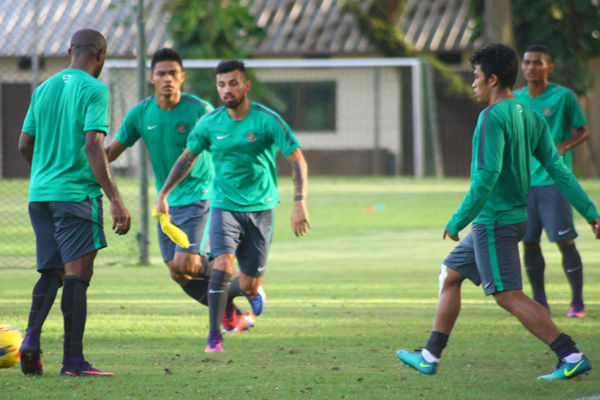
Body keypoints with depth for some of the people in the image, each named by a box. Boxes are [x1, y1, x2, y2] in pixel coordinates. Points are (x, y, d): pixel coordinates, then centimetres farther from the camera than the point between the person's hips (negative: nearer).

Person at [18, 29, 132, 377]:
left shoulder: (45, 88, 13)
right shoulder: (93, 90, -7)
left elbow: (25, 145, 16)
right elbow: (93, 146, -17)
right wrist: (116, 200, -17)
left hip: (40, 193, 7)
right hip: (77, 192, -7)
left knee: (51, 273, 13)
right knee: (77, 273, -5)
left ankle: (32, 338, -7)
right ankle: (73, 359, -7)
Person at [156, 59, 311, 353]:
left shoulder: (267, 120, -11)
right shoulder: (210, 124, -2)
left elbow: (297, 160, -11)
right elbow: (188, 158, 14)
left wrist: (300, 203, -21)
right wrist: (163, 194, 12)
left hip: (260, 208, -1)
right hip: (224, 205, 1)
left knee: (250, 286, 4)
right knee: (223, 263, -23)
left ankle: (251, 291, 44)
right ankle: (214, 336, -16)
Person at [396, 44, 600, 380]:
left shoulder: (493, 117, -17)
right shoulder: (531, 117, 9)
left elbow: (487, 175, -24)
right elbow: (558, 169, 6)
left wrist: (458, 222, -19)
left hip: (493, 222, -10)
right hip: (515, 216, 10)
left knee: (509, 296, -9)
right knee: (450, 275, 18)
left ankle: (572, 358, -13)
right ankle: (430, 356, 22)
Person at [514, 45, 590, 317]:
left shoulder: (563, 97, -4)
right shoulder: (516, 99, 10)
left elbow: (584, 130, 1)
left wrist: (563, 146, -17)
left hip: (554, 181, -5)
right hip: (524, 183, 5)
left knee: (564, 240, -7)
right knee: (528, 242, 4)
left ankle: (577, 302, 2)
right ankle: (539, 301, 15)